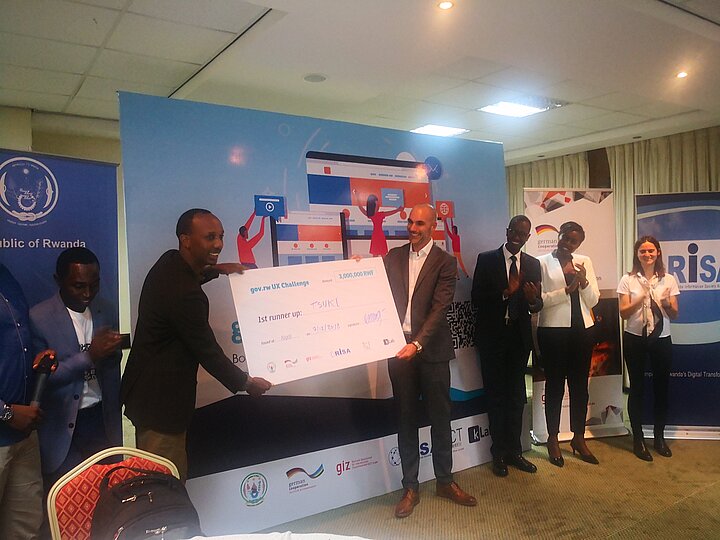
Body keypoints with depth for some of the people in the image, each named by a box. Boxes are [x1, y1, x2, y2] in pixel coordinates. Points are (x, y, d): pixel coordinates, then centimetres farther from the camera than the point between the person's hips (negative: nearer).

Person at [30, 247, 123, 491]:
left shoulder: (107, 311, 3)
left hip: (103, 420, 4)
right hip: (63, 426, -3)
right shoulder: (39, 317, -11)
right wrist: (89, 356, -25)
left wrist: (112, 350, -11)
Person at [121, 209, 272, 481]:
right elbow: (207, 351, -19)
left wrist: (213, 270, 13)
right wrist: (246, 382, -5)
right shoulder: (186, 295, -27)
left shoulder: (170, 262, 1)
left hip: (146, 389, 10)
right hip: (161, 399, -10)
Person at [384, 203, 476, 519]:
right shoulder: (393, 257, 8)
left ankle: (444, 481, 27)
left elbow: (440, 308, -13)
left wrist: (417, 343, -24)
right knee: (406, 418, 9)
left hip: (431, 348, -2)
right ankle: (410, 487, 21)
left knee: (440, 416, 9)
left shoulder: (445, 262, -4)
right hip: (399, 346, 2)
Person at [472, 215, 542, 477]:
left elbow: (537, 306, 4)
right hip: (492, 336, -3)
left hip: (519, 336, 3)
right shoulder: (486, 259, -3)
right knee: (496, 394, 7)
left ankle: (513, 451, 23)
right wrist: (504, 292, -24)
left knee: (516, 395, 10)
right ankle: (498, 453, 18)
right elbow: (477, 298, -9)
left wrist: (533, 300, -19)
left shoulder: (533, 264, 6)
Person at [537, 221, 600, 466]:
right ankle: (553, 439, 21)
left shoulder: (585, 262, 8)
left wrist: (584, 282, -11)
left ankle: (579, 438, 26)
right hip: (553, 330, -4)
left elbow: (593, 300, 6)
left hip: (582, 330, 4)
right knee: (555, 385, 6)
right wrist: (566, 290, -18)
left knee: (580, 385, 11)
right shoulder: (542, 262, -3)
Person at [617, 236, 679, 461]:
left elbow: (674, 315, 4)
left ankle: (659, 436, 26)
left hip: (661, 339, 2)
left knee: (661, 387, 8)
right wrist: (640, 298, -20)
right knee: (637, 388, 5)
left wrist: (666, 304, -18)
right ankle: (638, 439, 17)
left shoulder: (668, 280, 4)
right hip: (635, 339, -2)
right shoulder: (628, 280, -1)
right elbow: (623, 313, -4)